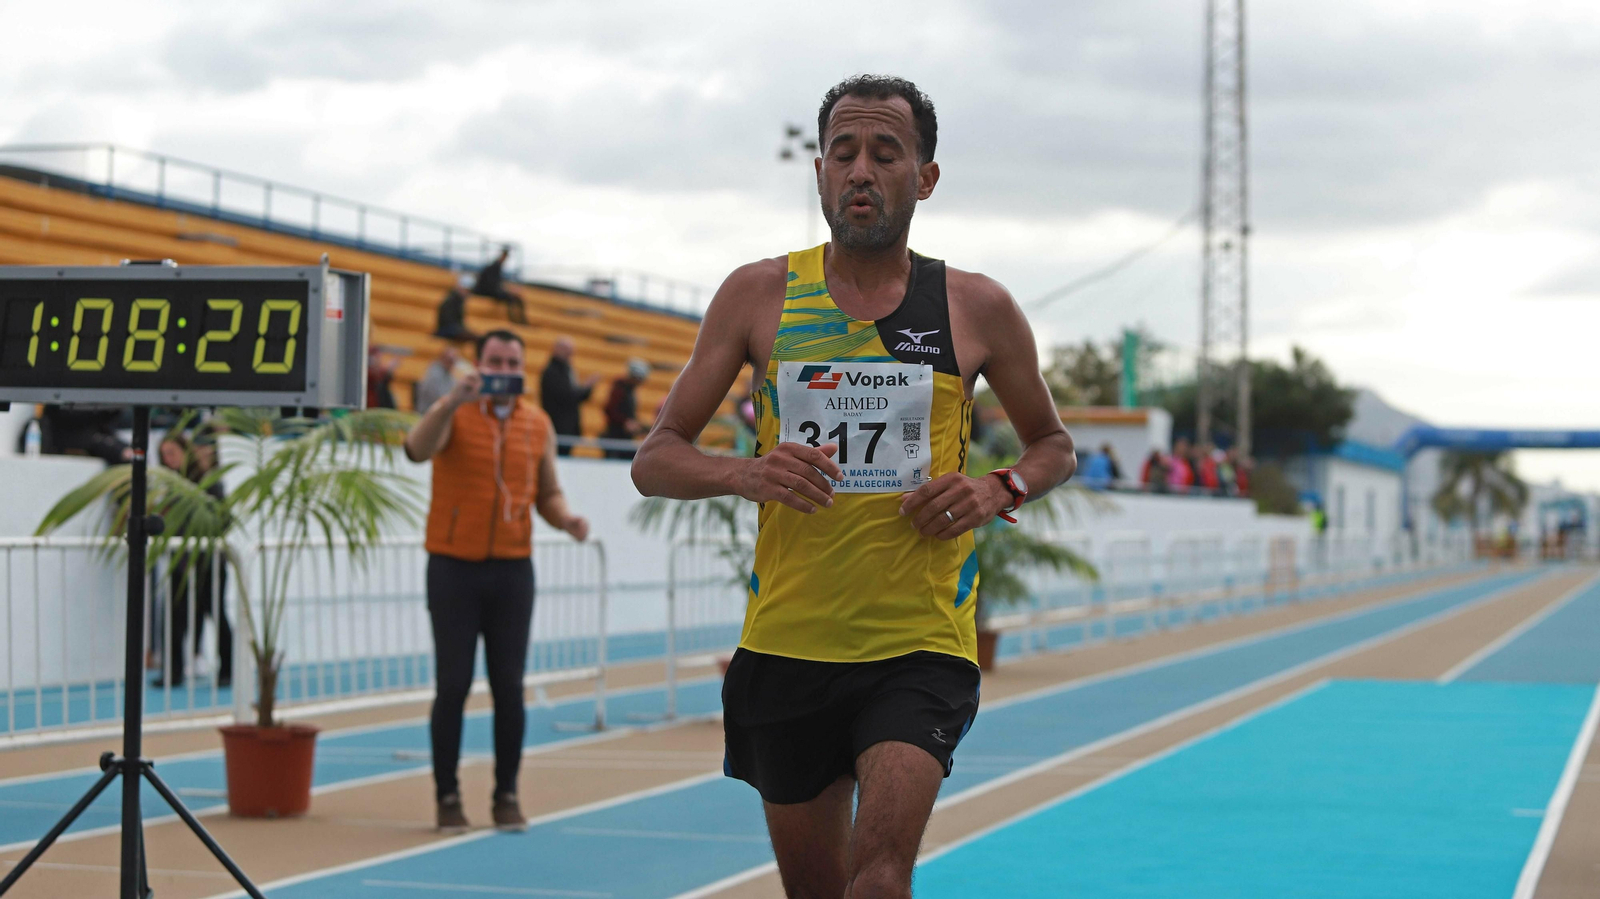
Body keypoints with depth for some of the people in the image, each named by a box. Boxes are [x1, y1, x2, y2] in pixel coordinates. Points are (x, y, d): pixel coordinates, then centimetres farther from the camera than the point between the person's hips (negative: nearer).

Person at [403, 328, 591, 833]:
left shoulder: (538, 424, 9)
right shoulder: (456, 414, -3)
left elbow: (547, 493, 17)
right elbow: (417, 449, -24)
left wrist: (567, 520, -4)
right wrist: (454, 400, -37)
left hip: (512, 569, 3)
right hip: (455, 567, -3)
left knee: (509, 686, 3)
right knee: (453, 684, -1)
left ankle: (507, 795, 12)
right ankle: (447, 795, 8)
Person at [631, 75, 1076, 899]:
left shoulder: (977, 309, 2)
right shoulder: (759, 295, 2)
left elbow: (1053, 446, 17)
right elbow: (654, 461, 3)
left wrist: (999, 491, -6)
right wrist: (743, 473, -18)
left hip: (921, 645, -2)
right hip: (786, 640, 2)